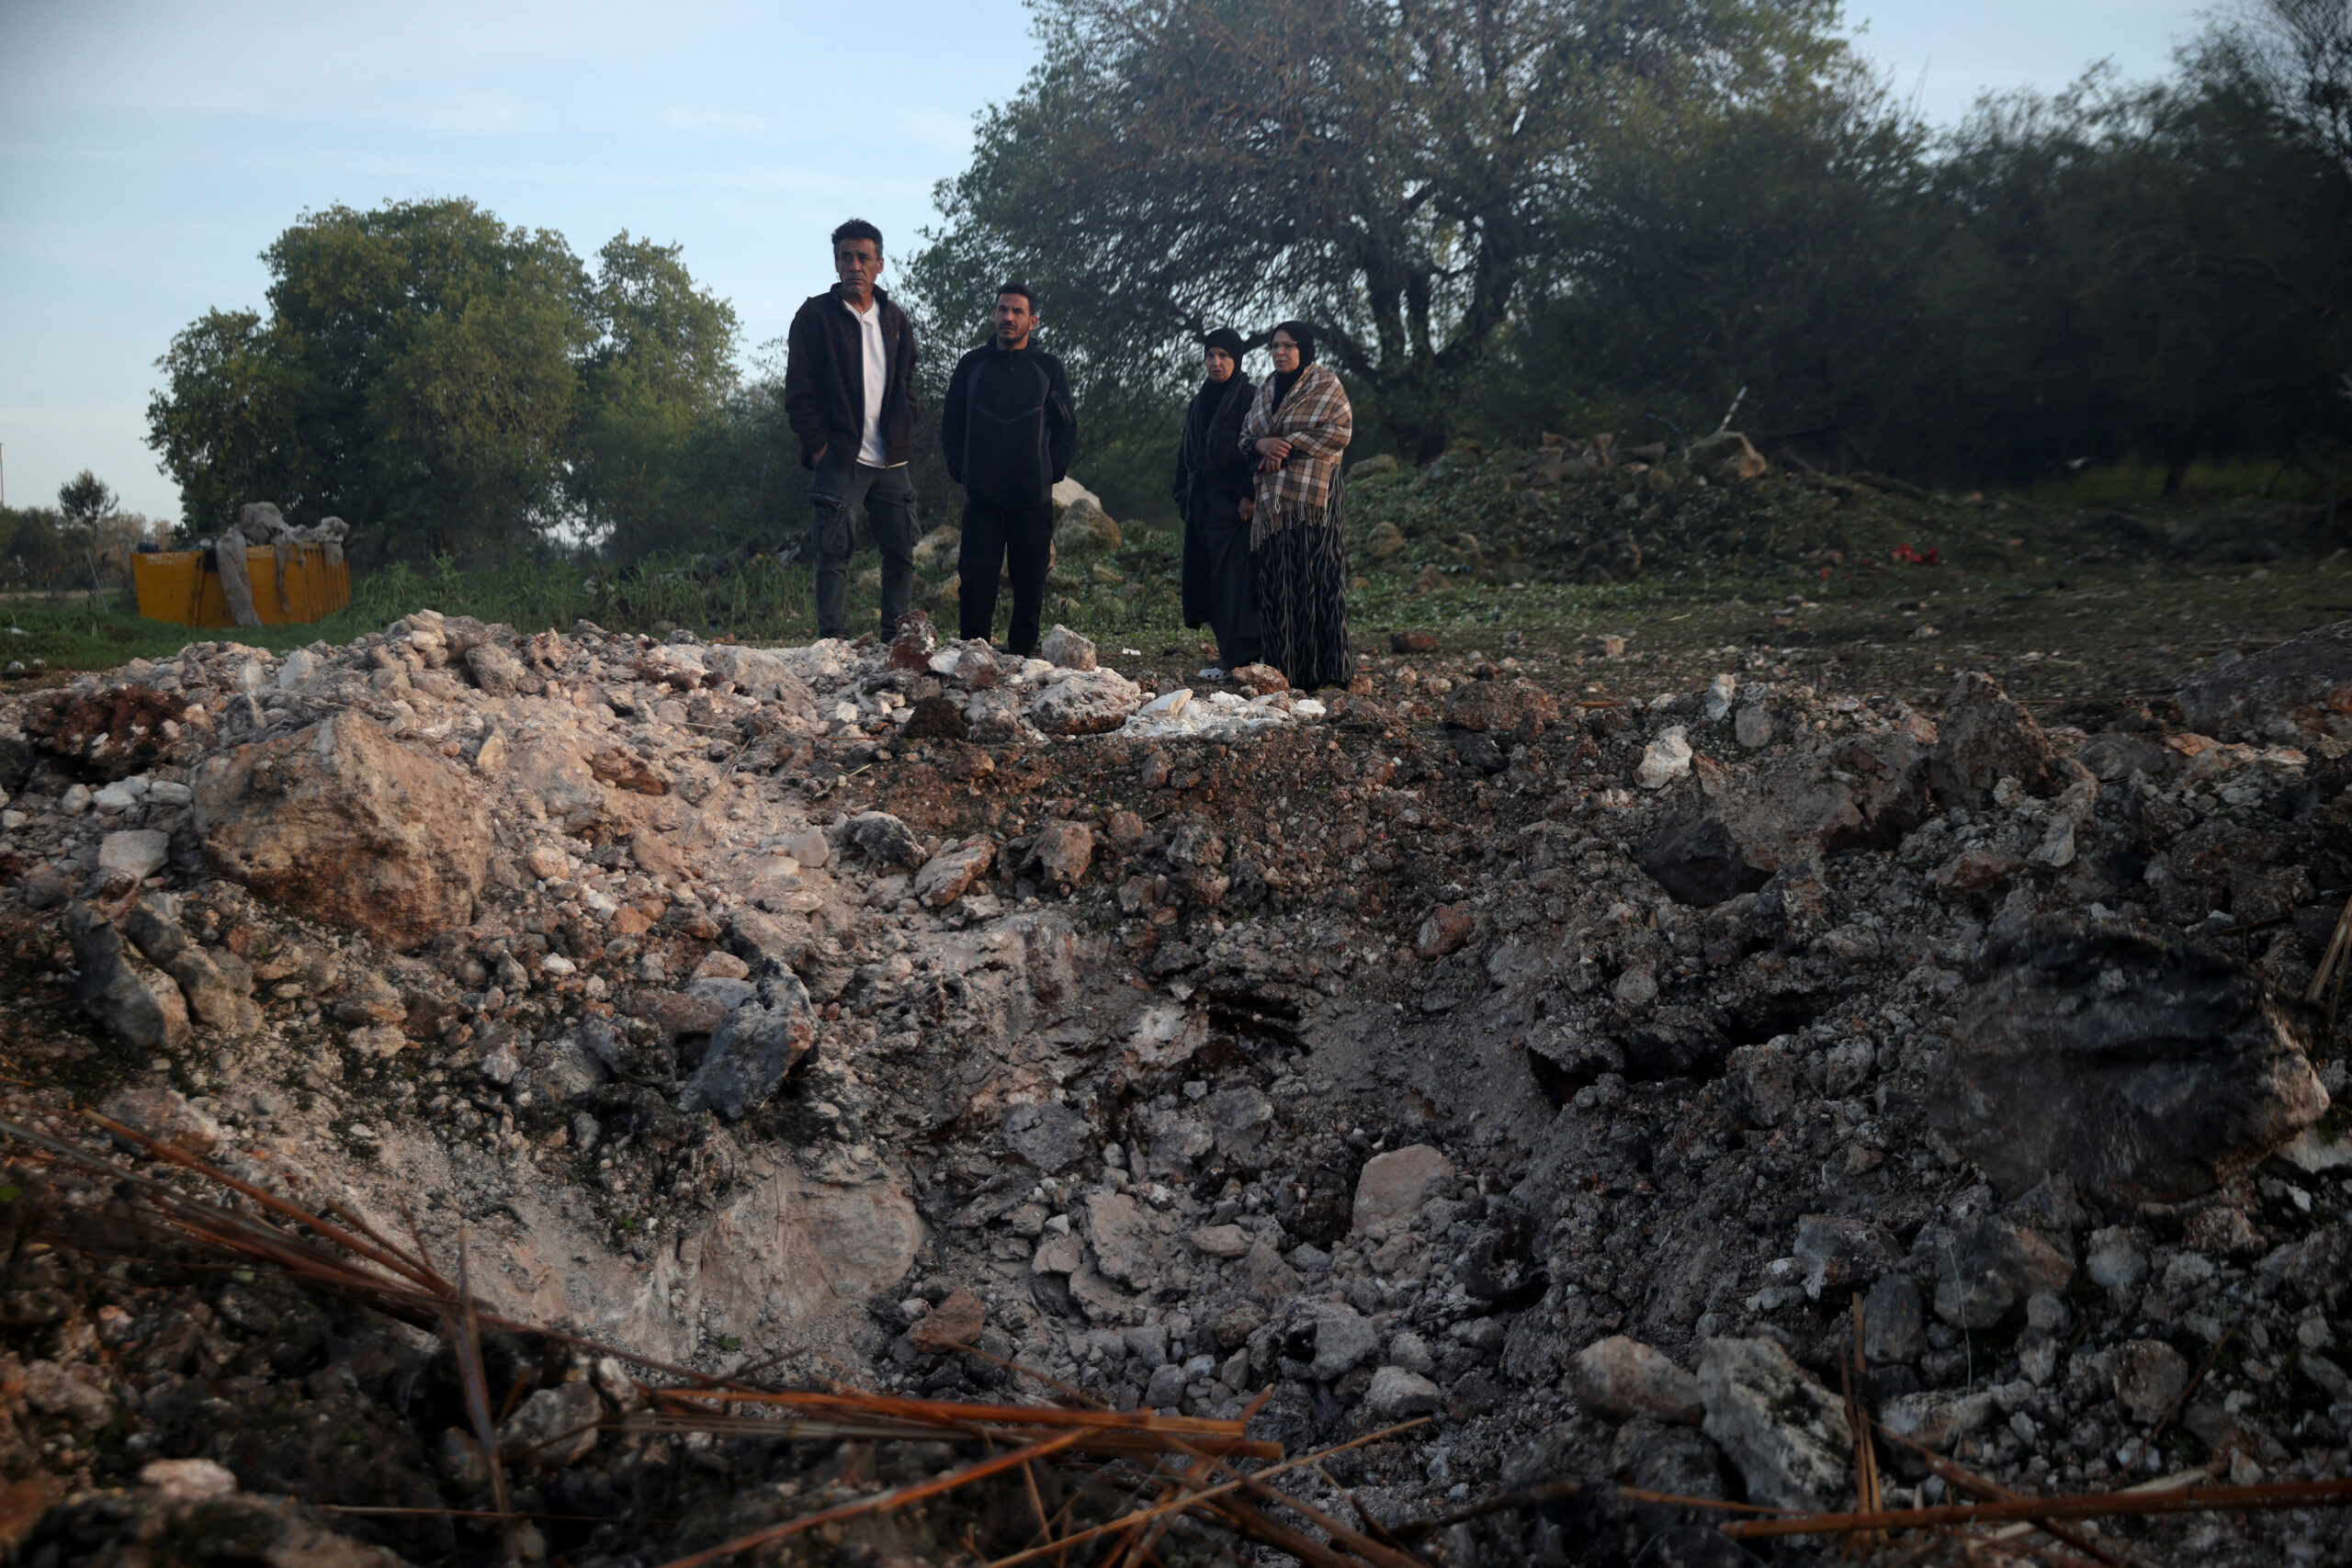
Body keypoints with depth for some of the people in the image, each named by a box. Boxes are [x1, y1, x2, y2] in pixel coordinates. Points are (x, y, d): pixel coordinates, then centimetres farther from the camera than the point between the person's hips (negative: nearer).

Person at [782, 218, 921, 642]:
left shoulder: (895, 320, 14)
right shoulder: (815, 315, 0)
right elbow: (799, 389, -3)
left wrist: (904, 439, 7)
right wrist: (817, 445, -10)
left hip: (890, 461, 5)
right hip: (838, 459, -4)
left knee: (901, 553, 5)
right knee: (833, 555, -5)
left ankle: (897, 640, 14)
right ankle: (833, 640, -2)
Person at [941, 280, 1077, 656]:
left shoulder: (1049, 368, 7)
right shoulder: (971, 365, 9)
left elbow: (1067, 428, 9)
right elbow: (951, 425, 13)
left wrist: (1052, 472, -1)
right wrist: (961, 471, 2)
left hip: (1033, 500, 0)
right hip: (981, 499, 0)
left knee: (1030, 585, 4)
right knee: (975, 582, -4)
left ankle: (1023, 654, 14)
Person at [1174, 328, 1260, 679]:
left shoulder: (1249, 397, -5)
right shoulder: (1199, 401, 16)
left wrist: (1249, 495, -20)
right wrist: (1183, 496, 14)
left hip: (1232, 502, -7)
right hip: (1202, 502, 7)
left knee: (1233, 577, -9)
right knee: (1207, 576, 5)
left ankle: (1236, 659, -8)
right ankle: (1229, 650, 11)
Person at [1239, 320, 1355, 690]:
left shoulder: (1325, 385, 2)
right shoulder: (1265, 391, 19)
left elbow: (1339, 431, -9)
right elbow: (1245, 436, 17)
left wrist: (1287, 445, -11)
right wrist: (1261, 444, -8)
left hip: (1312, 494, -6)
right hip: (1272, 499, 6)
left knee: (1314, 579, -10)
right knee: (1276, 583, 1)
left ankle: (1325, 671, -7)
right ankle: (1281, 669, 4)